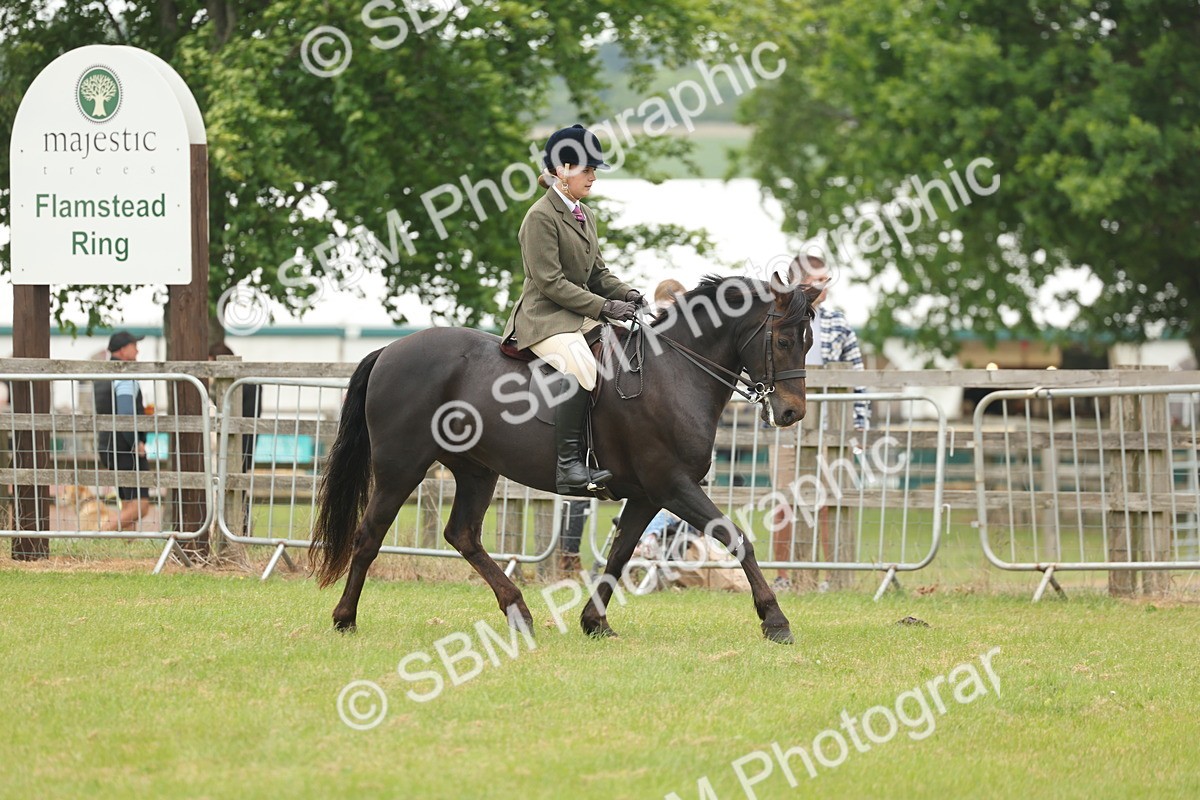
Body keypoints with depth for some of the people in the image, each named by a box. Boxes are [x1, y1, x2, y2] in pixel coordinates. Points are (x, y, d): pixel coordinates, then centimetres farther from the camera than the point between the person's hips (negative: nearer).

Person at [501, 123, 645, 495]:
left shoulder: (585, 216, 17)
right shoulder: (541, 217, -11)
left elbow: (598, 272, 21)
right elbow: (550, 283, -17)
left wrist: (626, 294, 0)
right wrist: (604, 306, -19)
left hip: (582, 315, 9)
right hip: (545, 317, -9)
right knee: (580, 367, -35)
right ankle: (569, 464, -36)